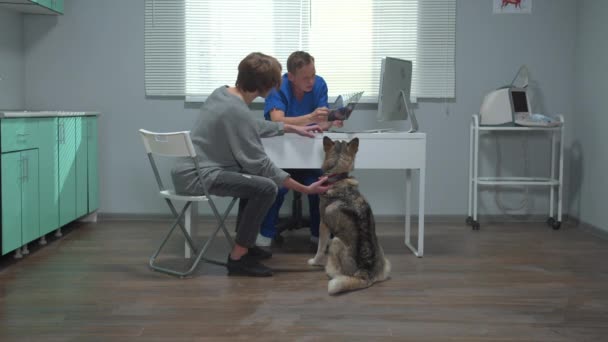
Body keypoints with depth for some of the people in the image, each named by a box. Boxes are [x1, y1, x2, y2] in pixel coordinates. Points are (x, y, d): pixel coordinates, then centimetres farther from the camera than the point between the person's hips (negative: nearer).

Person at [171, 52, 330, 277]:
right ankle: (238, 258, -11)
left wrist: (294, 128, 27)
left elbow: (253, 127, 25)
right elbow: (261, 164, -19)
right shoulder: (237, 111, -22)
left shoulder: (222, 93, 6)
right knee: (266, 187, -22)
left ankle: (244, 242, 28)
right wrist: (305, 189, -14)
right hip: (197, 176, -11)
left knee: (254, 178, 25)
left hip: (191, 169, 11)